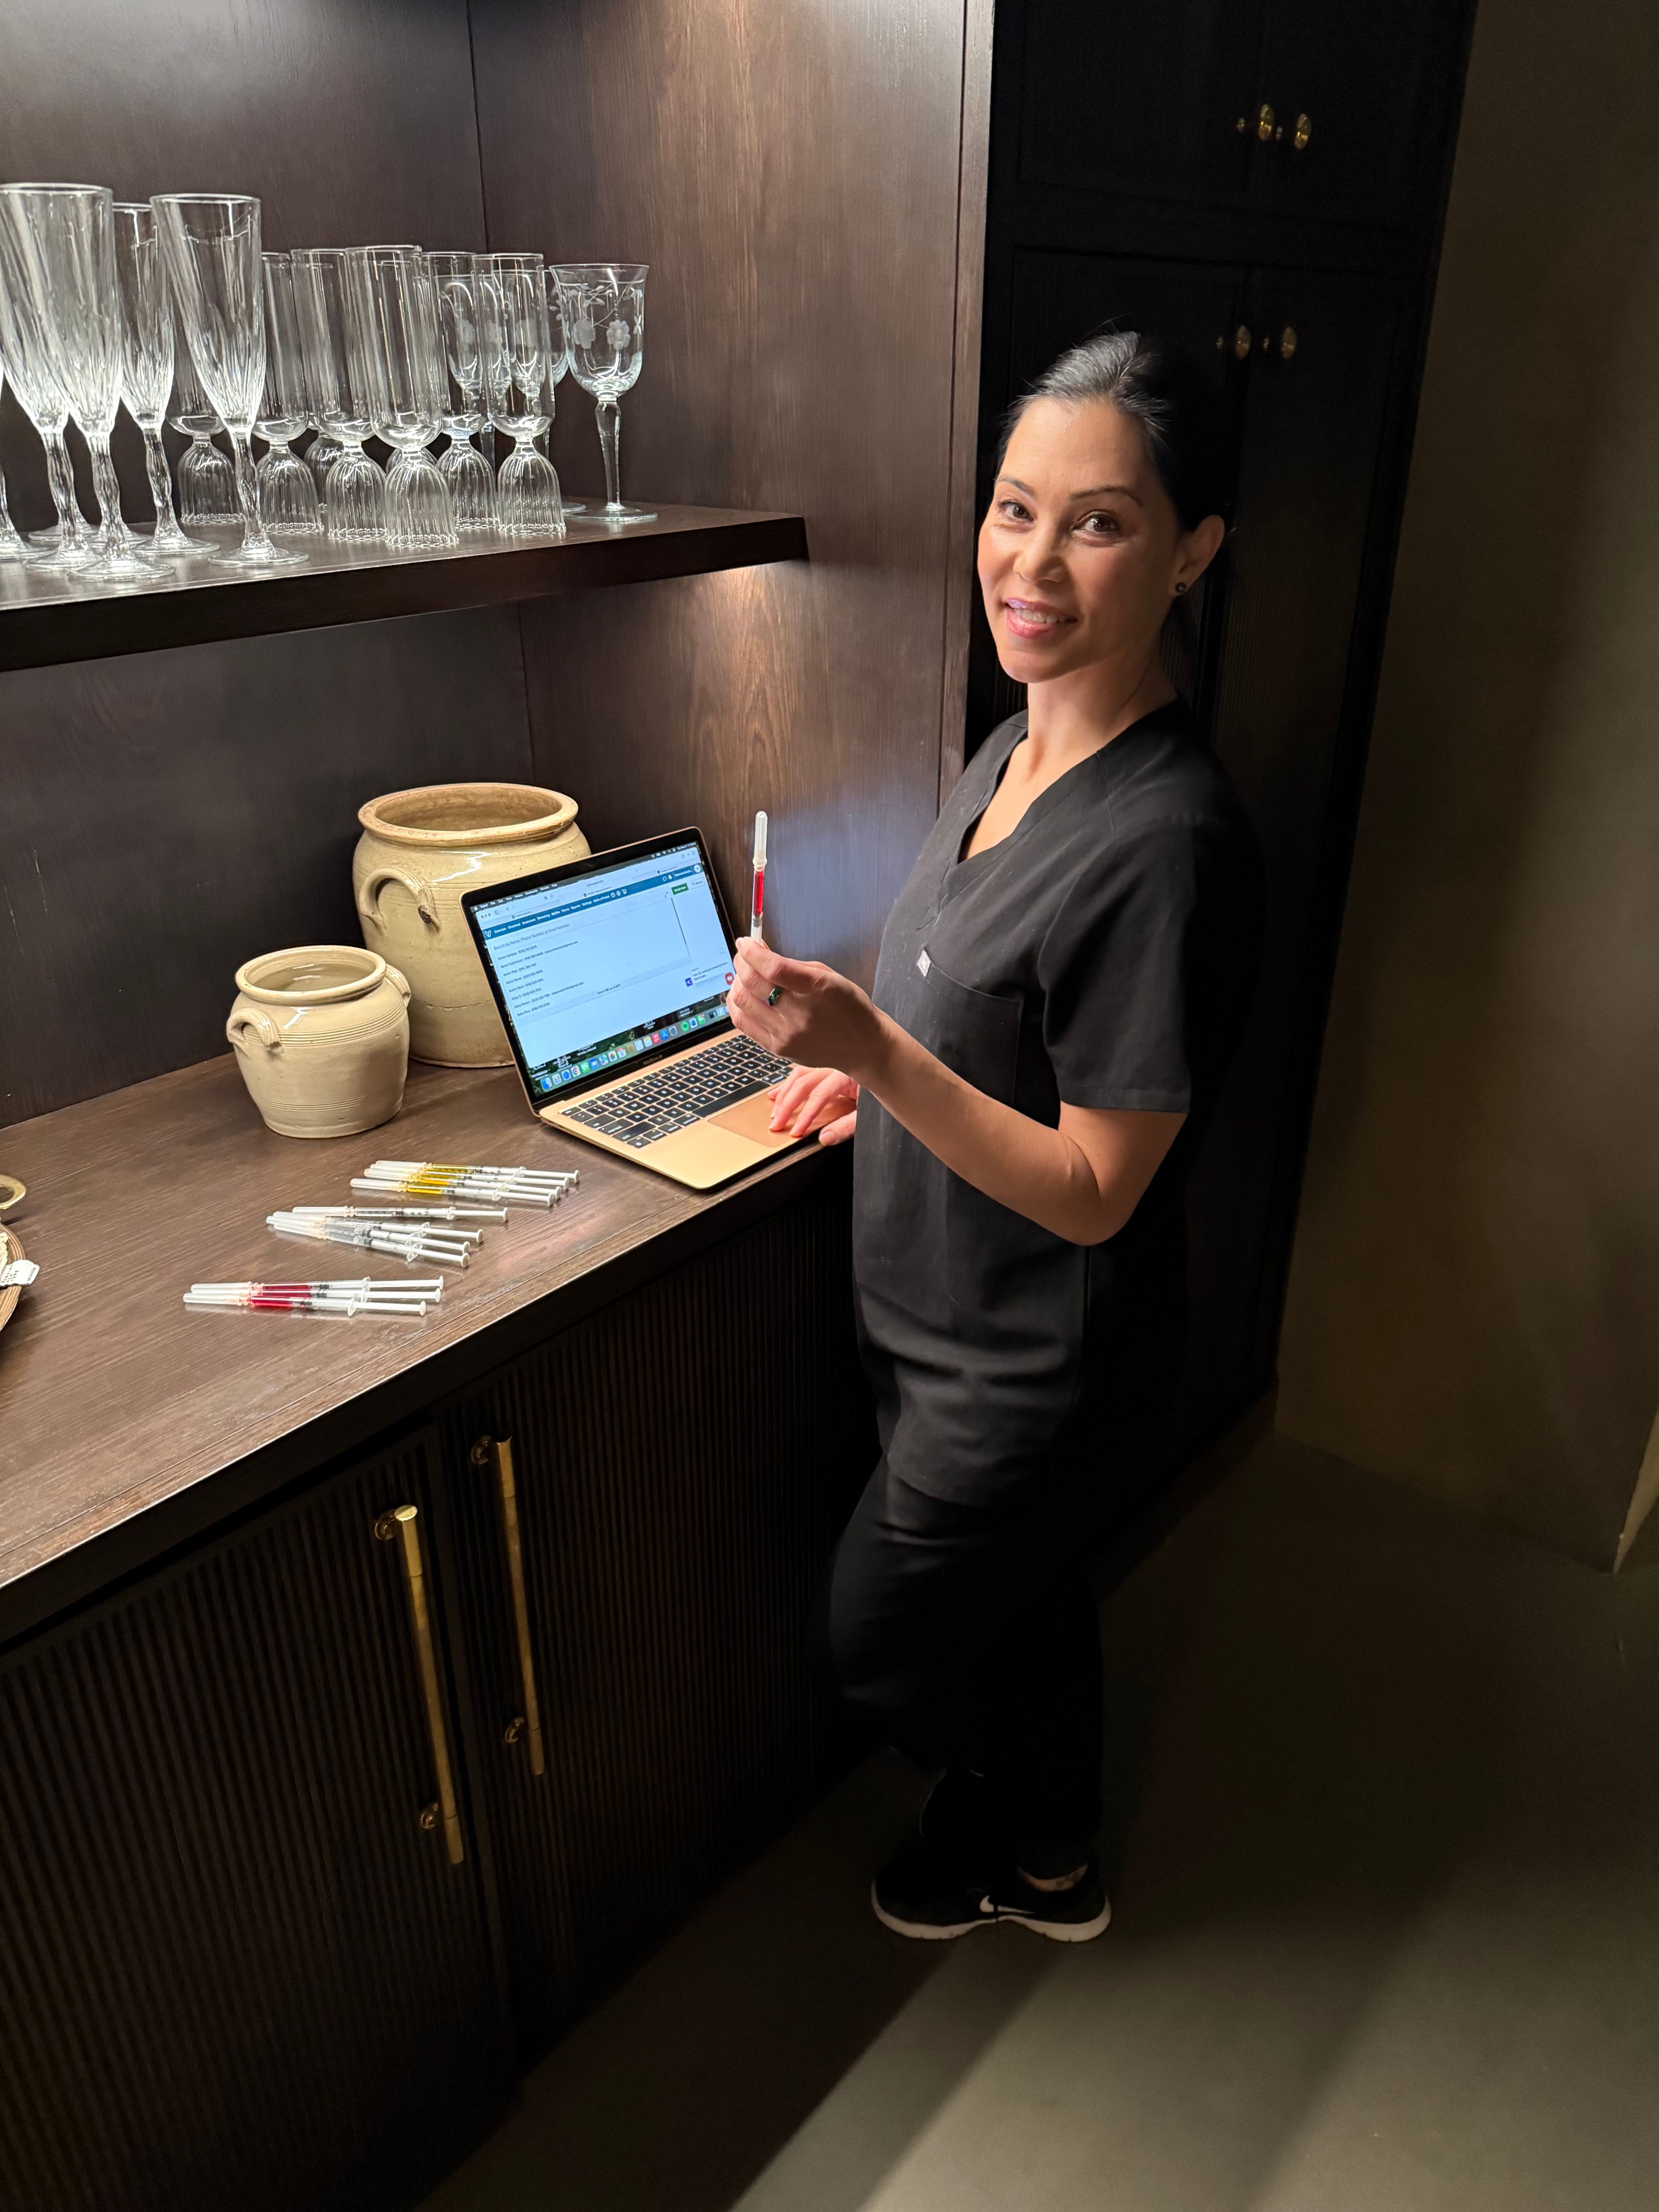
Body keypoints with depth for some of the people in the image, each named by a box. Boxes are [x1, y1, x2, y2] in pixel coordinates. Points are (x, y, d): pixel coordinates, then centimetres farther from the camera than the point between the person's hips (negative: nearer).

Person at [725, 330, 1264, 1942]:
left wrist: (872, 1050, -35)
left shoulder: (1167, 842, -30)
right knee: (1026, 1606, 28)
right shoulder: (1014, 750, -1)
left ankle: (1023, 1840, 49)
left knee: (879, 1643, 16)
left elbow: (1092, 1192, -27)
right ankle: (1048, 1863, 57)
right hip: (948, 1324, 8)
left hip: (1034, 1370, -8)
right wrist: (876, 1069, 6)